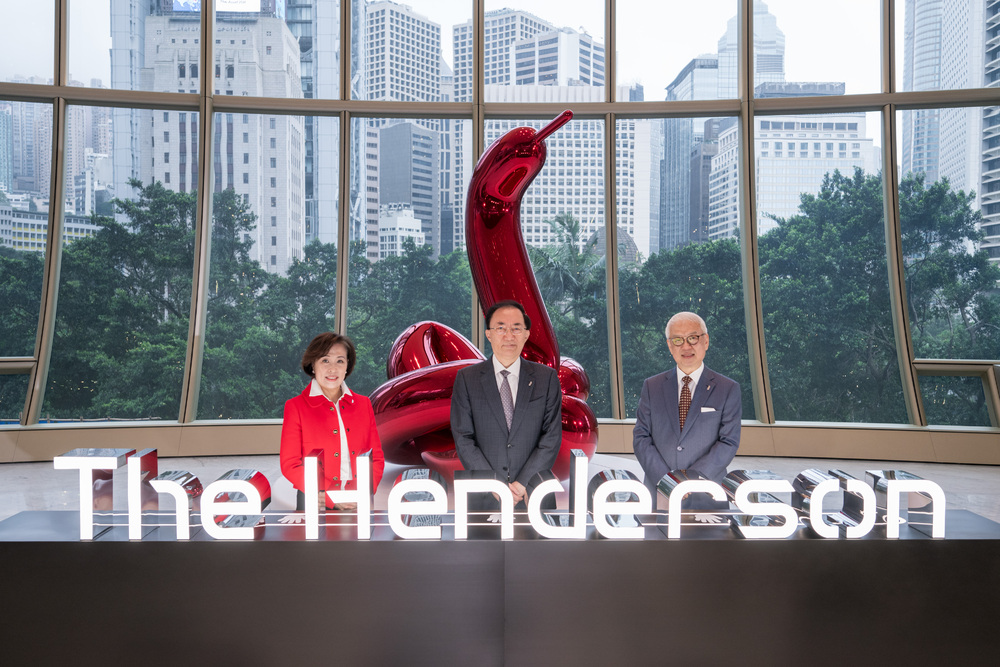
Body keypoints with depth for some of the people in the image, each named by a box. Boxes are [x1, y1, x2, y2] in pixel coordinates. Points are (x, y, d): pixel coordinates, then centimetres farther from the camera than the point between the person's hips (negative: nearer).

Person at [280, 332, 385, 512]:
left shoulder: (363, 404, 13)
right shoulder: (296, 406, 3)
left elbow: (376, 456, 13)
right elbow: (290, 465, -1)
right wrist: (331, 498, -12)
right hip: (316, 504, -2)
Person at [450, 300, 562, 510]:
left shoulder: (547, 378, 3)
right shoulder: (466, 379, 1)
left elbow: (552, 437, -2)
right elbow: (463, 439, -3)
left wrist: (523, 483, -11)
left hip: (534, 495, 1)